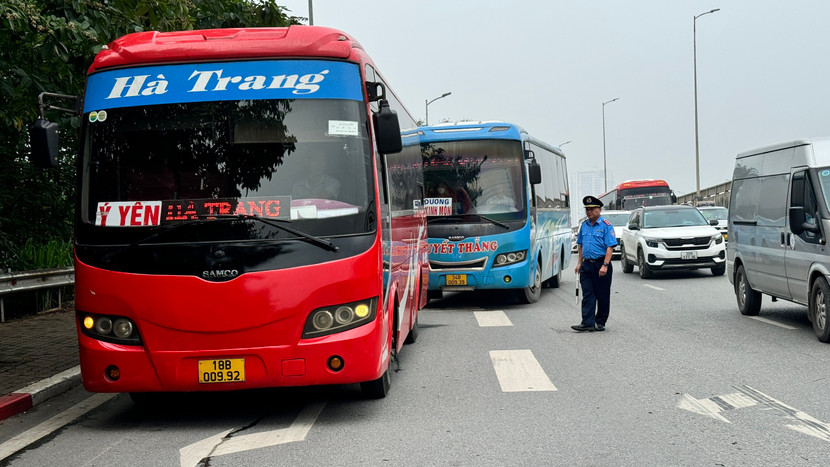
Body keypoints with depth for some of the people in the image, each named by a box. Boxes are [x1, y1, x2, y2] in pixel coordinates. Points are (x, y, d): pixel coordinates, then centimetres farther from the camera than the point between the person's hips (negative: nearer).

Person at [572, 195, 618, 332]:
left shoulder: (606, 226, -7)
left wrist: (605, 265, -20)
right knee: (587, 295, -2)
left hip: (601, 264, -5)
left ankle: (600, 322, 14)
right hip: (586, 265, 5)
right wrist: (579, 263, 13)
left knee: (602, 295, 4)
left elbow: (610, 247, -13)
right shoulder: (584, 225, 13)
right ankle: (587, 322, -6)